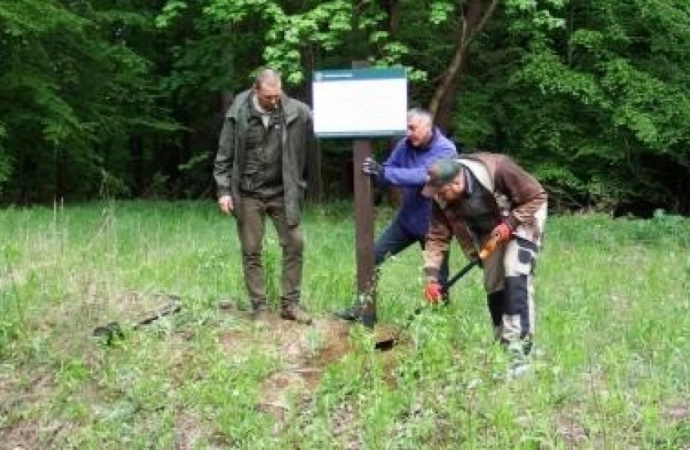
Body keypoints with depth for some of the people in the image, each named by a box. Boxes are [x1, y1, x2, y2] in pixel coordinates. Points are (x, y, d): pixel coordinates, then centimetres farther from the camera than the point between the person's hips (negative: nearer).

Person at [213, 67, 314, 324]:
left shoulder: (297, 113, -10)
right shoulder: (238, 114, -8)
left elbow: (308, 150, -3)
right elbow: (224, 156, -2)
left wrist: (300, 185, -7)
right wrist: (224, 190, -6)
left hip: (282, 193, 1)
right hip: (248, 194, -1)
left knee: (294, 244, -1)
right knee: (251, 251, 3)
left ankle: (290, 304, 11)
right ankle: (260, 308, 13)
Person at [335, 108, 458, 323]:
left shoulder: (445, 150, -19)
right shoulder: (405, 145, -4)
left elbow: (422, 176, -34)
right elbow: (387, 175, -2)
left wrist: (383, 171, -42)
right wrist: (375, 172, -26)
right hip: (407, 218, 5)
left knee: (438, 274, 7)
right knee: (372, 257, 2)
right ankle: (361, 308, 11)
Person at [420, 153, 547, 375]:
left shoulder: (496, 169, -37)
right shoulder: (442, 200, -21)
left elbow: (537, 196, -25)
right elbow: (437, 237, -16)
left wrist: (510, 223, -30)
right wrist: (432, 278, -25)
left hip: (521, 222, -6)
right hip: (490, 233, 6)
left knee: (515, 279, -21)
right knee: (493, 285, 5)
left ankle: (518, 351, -23)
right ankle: (503, 346, 20)